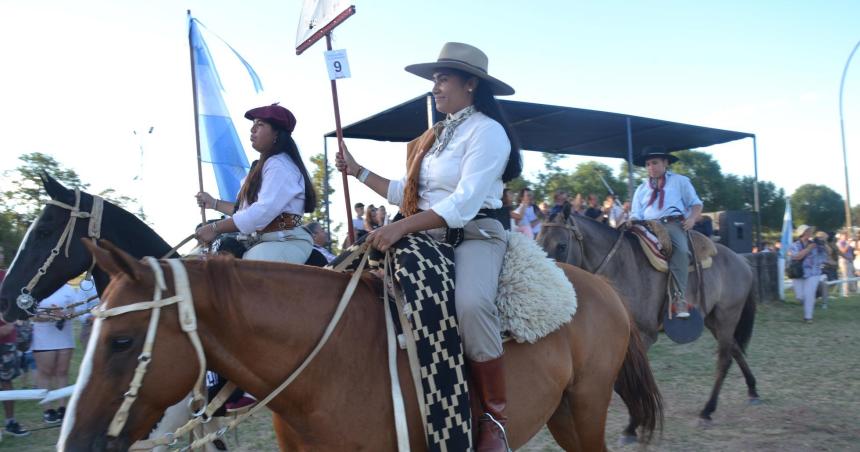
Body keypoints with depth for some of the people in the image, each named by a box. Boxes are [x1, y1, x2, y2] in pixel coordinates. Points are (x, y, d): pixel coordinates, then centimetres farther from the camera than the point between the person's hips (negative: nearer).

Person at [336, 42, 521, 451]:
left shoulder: (487, 131, -7)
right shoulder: (436, 136, 19)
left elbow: (464, 203, -20)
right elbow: (406, 193, 24)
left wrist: (401, 228, -28)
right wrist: (358, 171, 20)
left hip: (475, 236, -9)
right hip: (428, 237, 9)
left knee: (471, 305, -38)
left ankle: (496, 416, -20)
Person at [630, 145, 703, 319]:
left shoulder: (680, 181, 19)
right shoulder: (641, 188, 25)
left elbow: (696, 204, 16)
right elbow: (636, 215, 19)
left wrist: (692, 218, -5)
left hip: (674, 224, -3)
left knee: (681, 250, -34)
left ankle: (679, 297, -37)